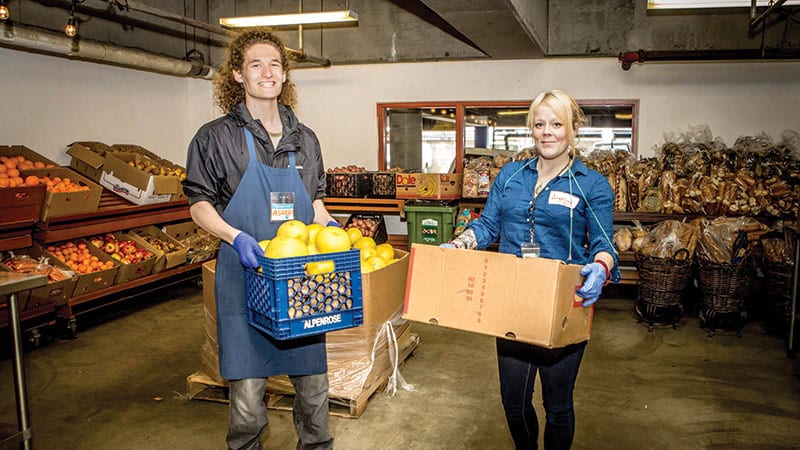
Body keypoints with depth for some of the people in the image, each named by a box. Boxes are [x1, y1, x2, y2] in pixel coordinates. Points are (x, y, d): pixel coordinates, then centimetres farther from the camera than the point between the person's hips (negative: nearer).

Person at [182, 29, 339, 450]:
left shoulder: (305, 139, 12)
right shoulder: (215, 137, 1)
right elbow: (199, 205, 1)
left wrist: (328, 227, -1)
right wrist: (236, 237, -17)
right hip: (245, 275, -3)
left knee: (313, 377, 11)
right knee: (247, 384, 2)